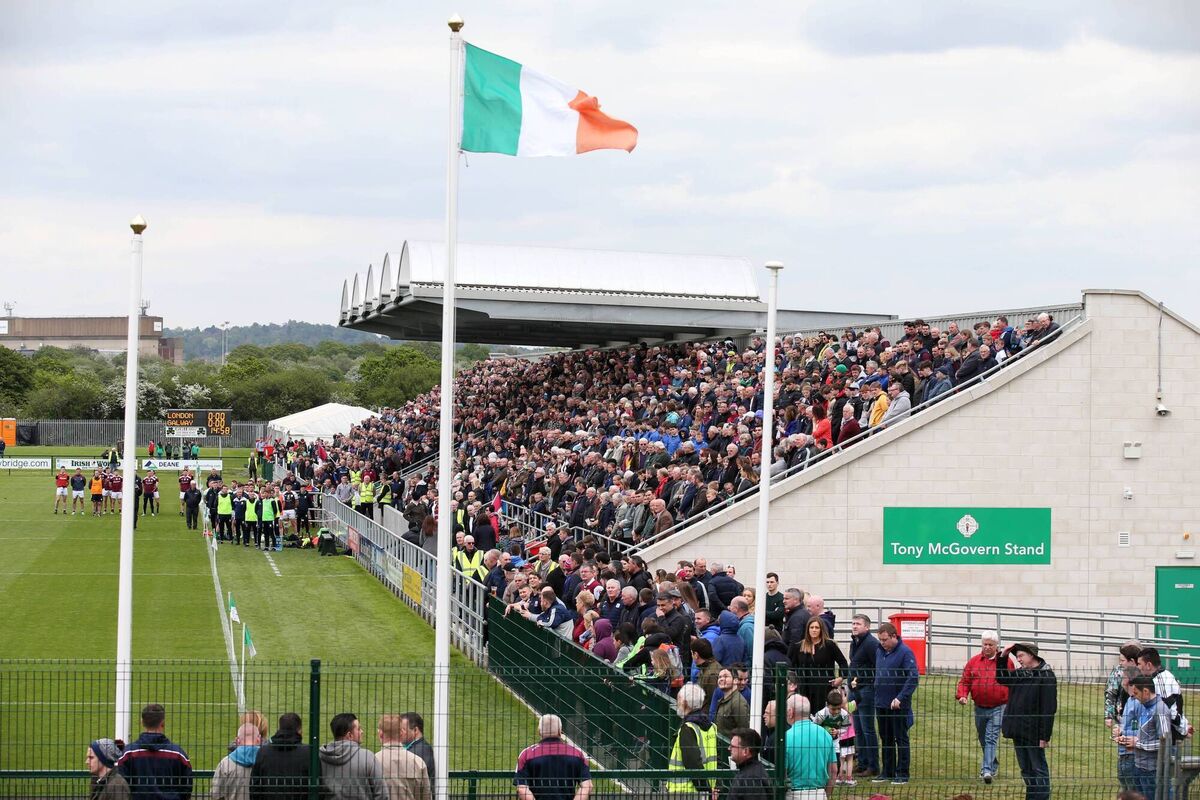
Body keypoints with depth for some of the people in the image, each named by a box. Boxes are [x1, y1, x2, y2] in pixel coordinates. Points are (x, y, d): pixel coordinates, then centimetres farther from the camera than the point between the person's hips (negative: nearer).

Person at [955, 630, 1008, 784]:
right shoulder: (973, 662, 5)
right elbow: (964, 681, 6)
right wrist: (962, 695, -12)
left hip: (998, 708, -4)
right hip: (980, 708, 4)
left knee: (991, 738, -14)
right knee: (982, 738, 16)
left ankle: (987, 770, -19)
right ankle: (993, 764, 37)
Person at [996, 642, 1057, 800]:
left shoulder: (1046, 676, -13)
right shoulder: (1020, 673, 10)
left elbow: (1049, 708, -16)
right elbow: (1001, 678, 25)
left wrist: (1044, 736, -19)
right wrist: (1003, 657, 11)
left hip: (1033, 733, -8)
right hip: (1018, 731, 8)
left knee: (1038, 768, 0)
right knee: (1025, 769, 14)